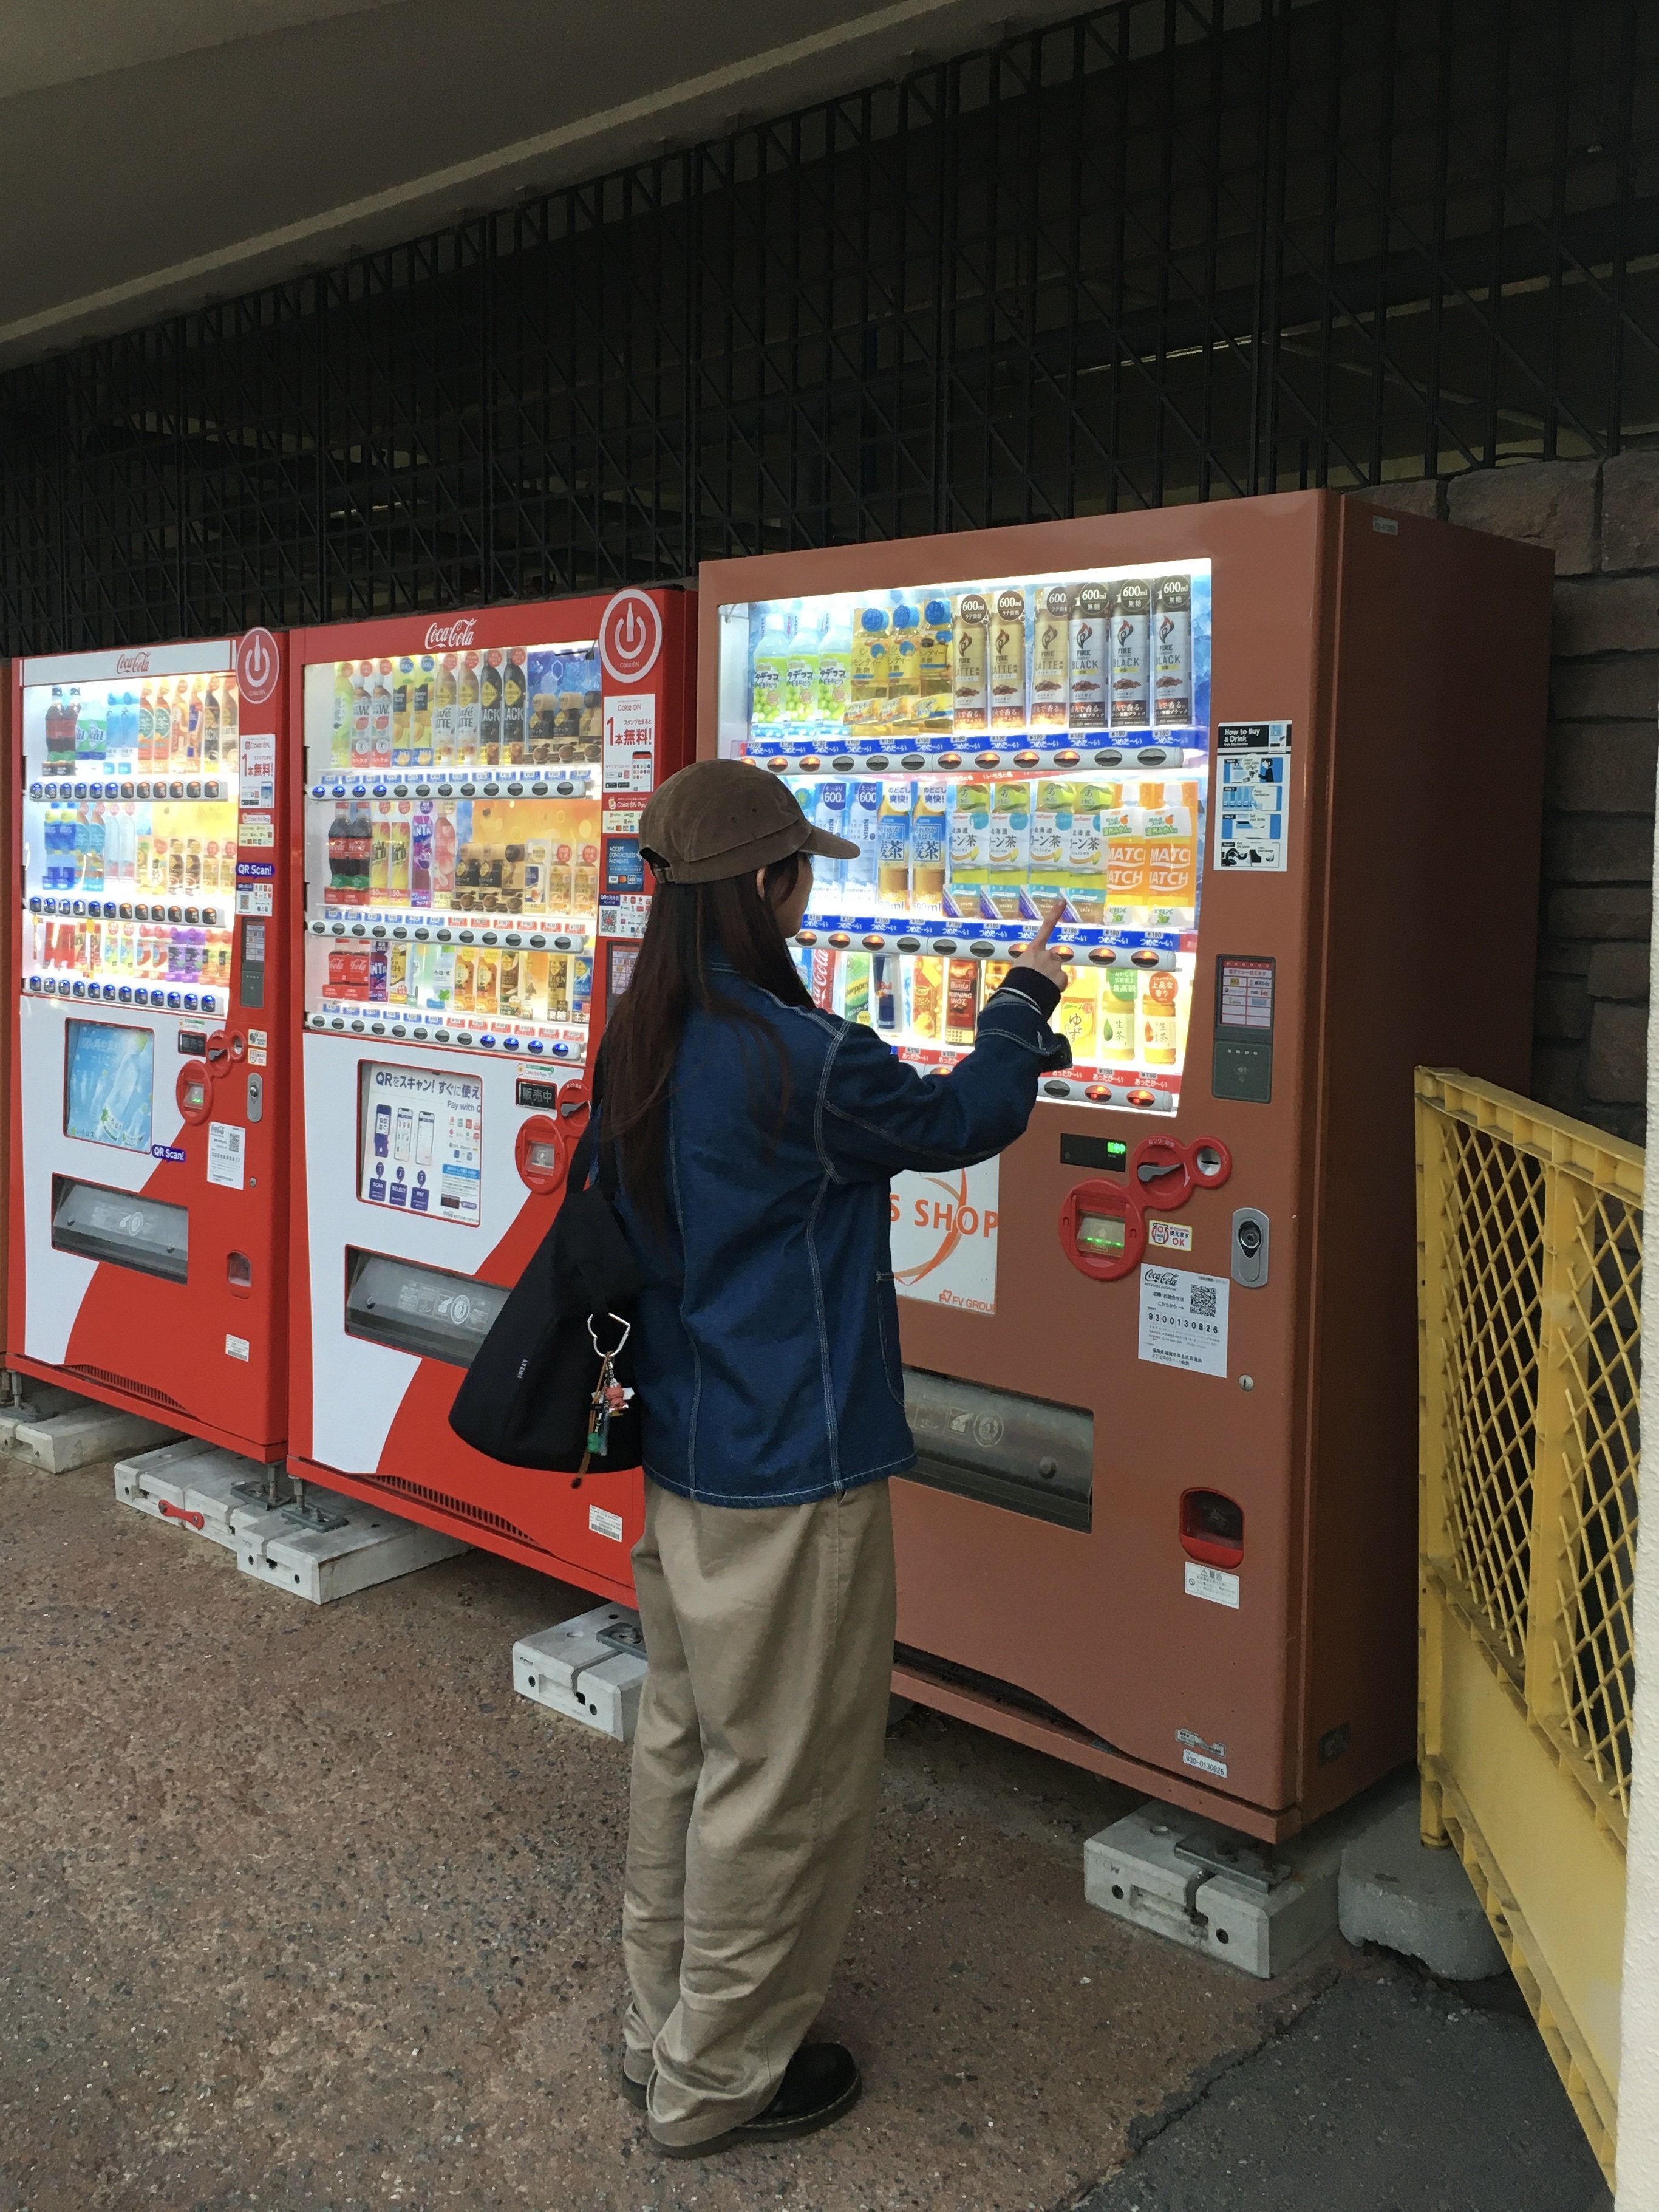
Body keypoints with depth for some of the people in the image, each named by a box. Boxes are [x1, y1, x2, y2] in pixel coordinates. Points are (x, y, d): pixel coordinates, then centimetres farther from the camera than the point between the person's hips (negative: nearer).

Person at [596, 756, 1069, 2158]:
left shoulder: (641, 1047, 2)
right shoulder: (798, 1060, -23)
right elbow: (960, 1118, -6)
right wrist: (1025, 1002, 11)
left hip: (678, 1462, 9)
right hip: (792, 1478, -9)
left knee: (684, 1744, 21)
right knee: (783, 1779, 8)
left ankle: (667, 2029, 37)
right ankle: (719, 2080, 24)